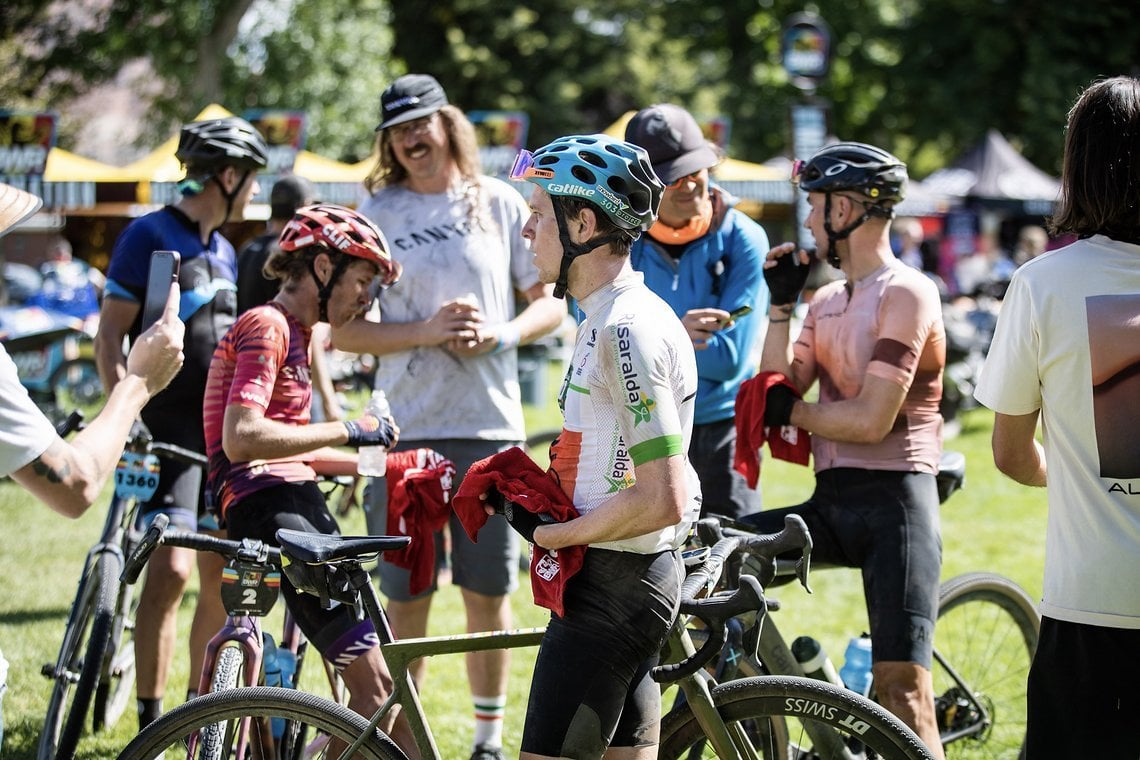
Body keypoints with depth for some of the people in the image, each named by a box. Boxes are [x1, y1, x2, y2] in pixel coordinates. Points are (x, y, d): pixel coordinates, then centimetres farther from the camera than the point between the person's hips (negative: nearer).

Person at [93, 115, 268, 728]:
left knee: (222, 578, 7)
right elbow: (109, 334, -9)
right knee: (171, 568, -18)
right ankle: (150, 725, -14)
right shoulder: (149, 235, -6)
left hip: (222, 435, 8)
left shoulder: (223, 250, 17)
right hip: (169, 431, -8)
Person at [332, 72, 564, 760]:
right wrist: (427, 331, -14)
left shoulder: (500, 204, 5)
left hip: (490, 426, 1)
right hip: (407, 428, -1)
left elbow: (552, 301, 9)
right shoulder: (377, 214, 2)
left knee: (488, 595, 7)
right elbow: (343, 329, -1)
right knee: (407, 599, 2)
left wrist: (502, 334, -10)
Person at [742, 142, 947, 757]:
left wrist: (793, 412, -3)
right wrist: (780, 304, 4)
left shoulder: (905, 293, -9)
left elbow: (871, 420, -16)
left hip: (894, 500, -8)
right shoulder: (826, 301, 17)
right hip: (832, 500, 8)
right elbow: (779, 394, 7)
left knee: (901, 686, -13)